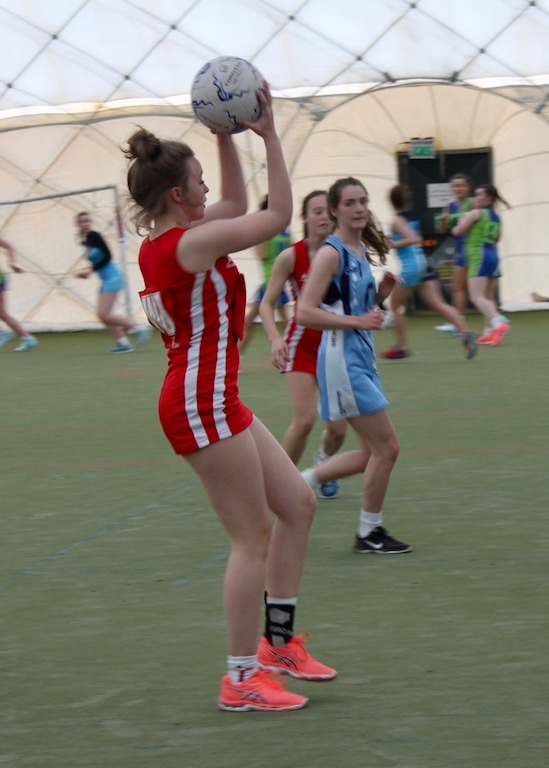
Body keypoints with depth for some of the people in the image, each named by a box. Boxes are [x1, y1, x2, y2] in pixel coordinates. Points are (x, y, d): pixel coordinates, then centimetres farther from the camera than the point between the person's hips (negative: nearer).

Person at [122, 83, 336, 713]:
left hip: (213, 400, 10)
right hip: (202, 406, -10)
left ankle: (278, 641, 20)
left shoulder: (161, 240, 9)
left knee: (298, 504, 14)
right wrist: (269, 138, -11)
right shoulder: (188, 243, -18)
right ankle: (241, 679, 3)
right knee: (254, 536, -4)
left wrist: (227, 137, 15)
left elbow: (236, 206, 23)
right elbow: (278, 216, -15)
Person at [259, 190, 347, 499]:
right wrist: (276, 339, -25)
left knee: (338, 427, 1)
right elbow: (267, 303, -9)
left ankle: (324, 462, 34)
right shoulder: (292, 256, -12)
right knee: (305, 419, -17)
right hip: (302, 343, -3)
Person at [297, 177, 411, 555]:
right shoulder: (332, 253, -14)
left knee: (373, 453, 12)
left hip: (362, 359, 9)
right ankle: (370, 532, 8)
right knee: (386, 447, -5)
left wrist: (381, 294, 4)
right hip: (342, 359, -9)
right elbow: (305, 313, -21)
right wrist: (357, 321, -24)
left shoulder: (361, 250, 12)